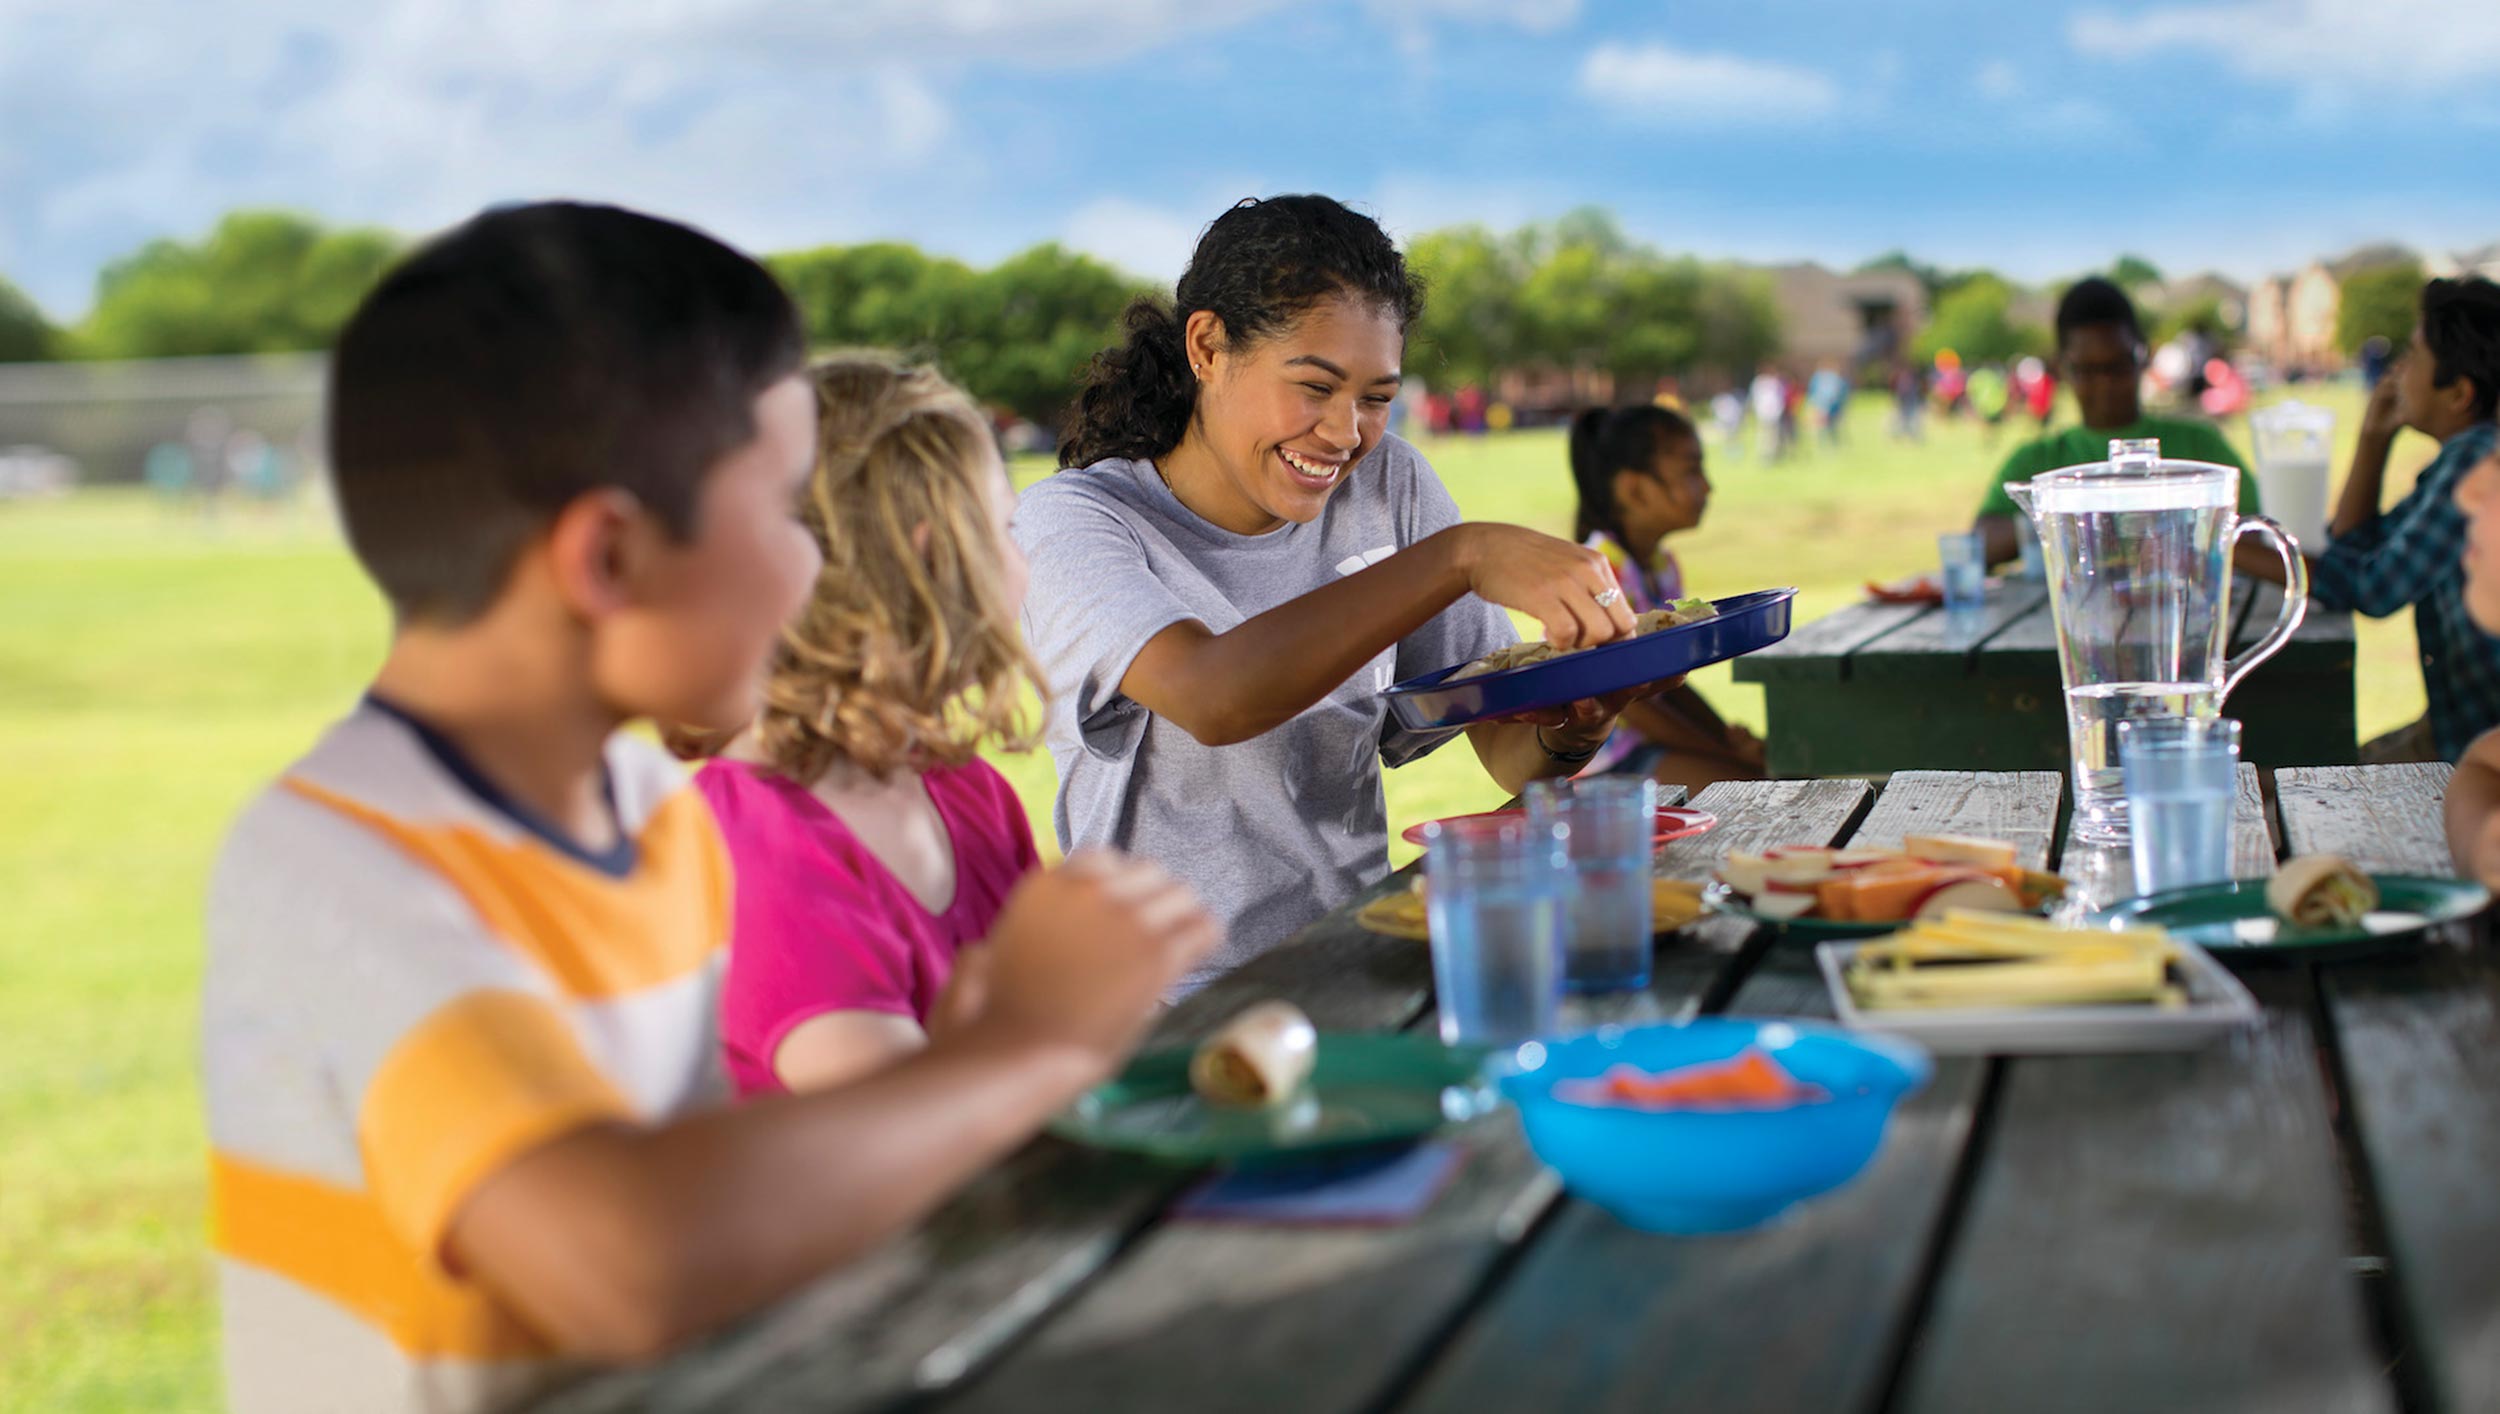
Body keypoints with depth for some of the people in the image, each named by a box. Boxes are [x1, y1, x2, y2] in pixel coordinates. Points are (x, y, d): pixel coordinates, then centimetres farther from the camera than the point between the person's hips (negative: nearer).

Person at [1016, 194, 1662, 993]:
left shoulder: (1389, 487, 6)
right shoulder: (1071, 523, -10)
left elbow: (1511, 758, 4)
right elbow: (1211, 698, -31)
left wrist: (1571, 730, -20)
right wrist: (1462, 558, -34)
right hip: (1174, 1009, -5)